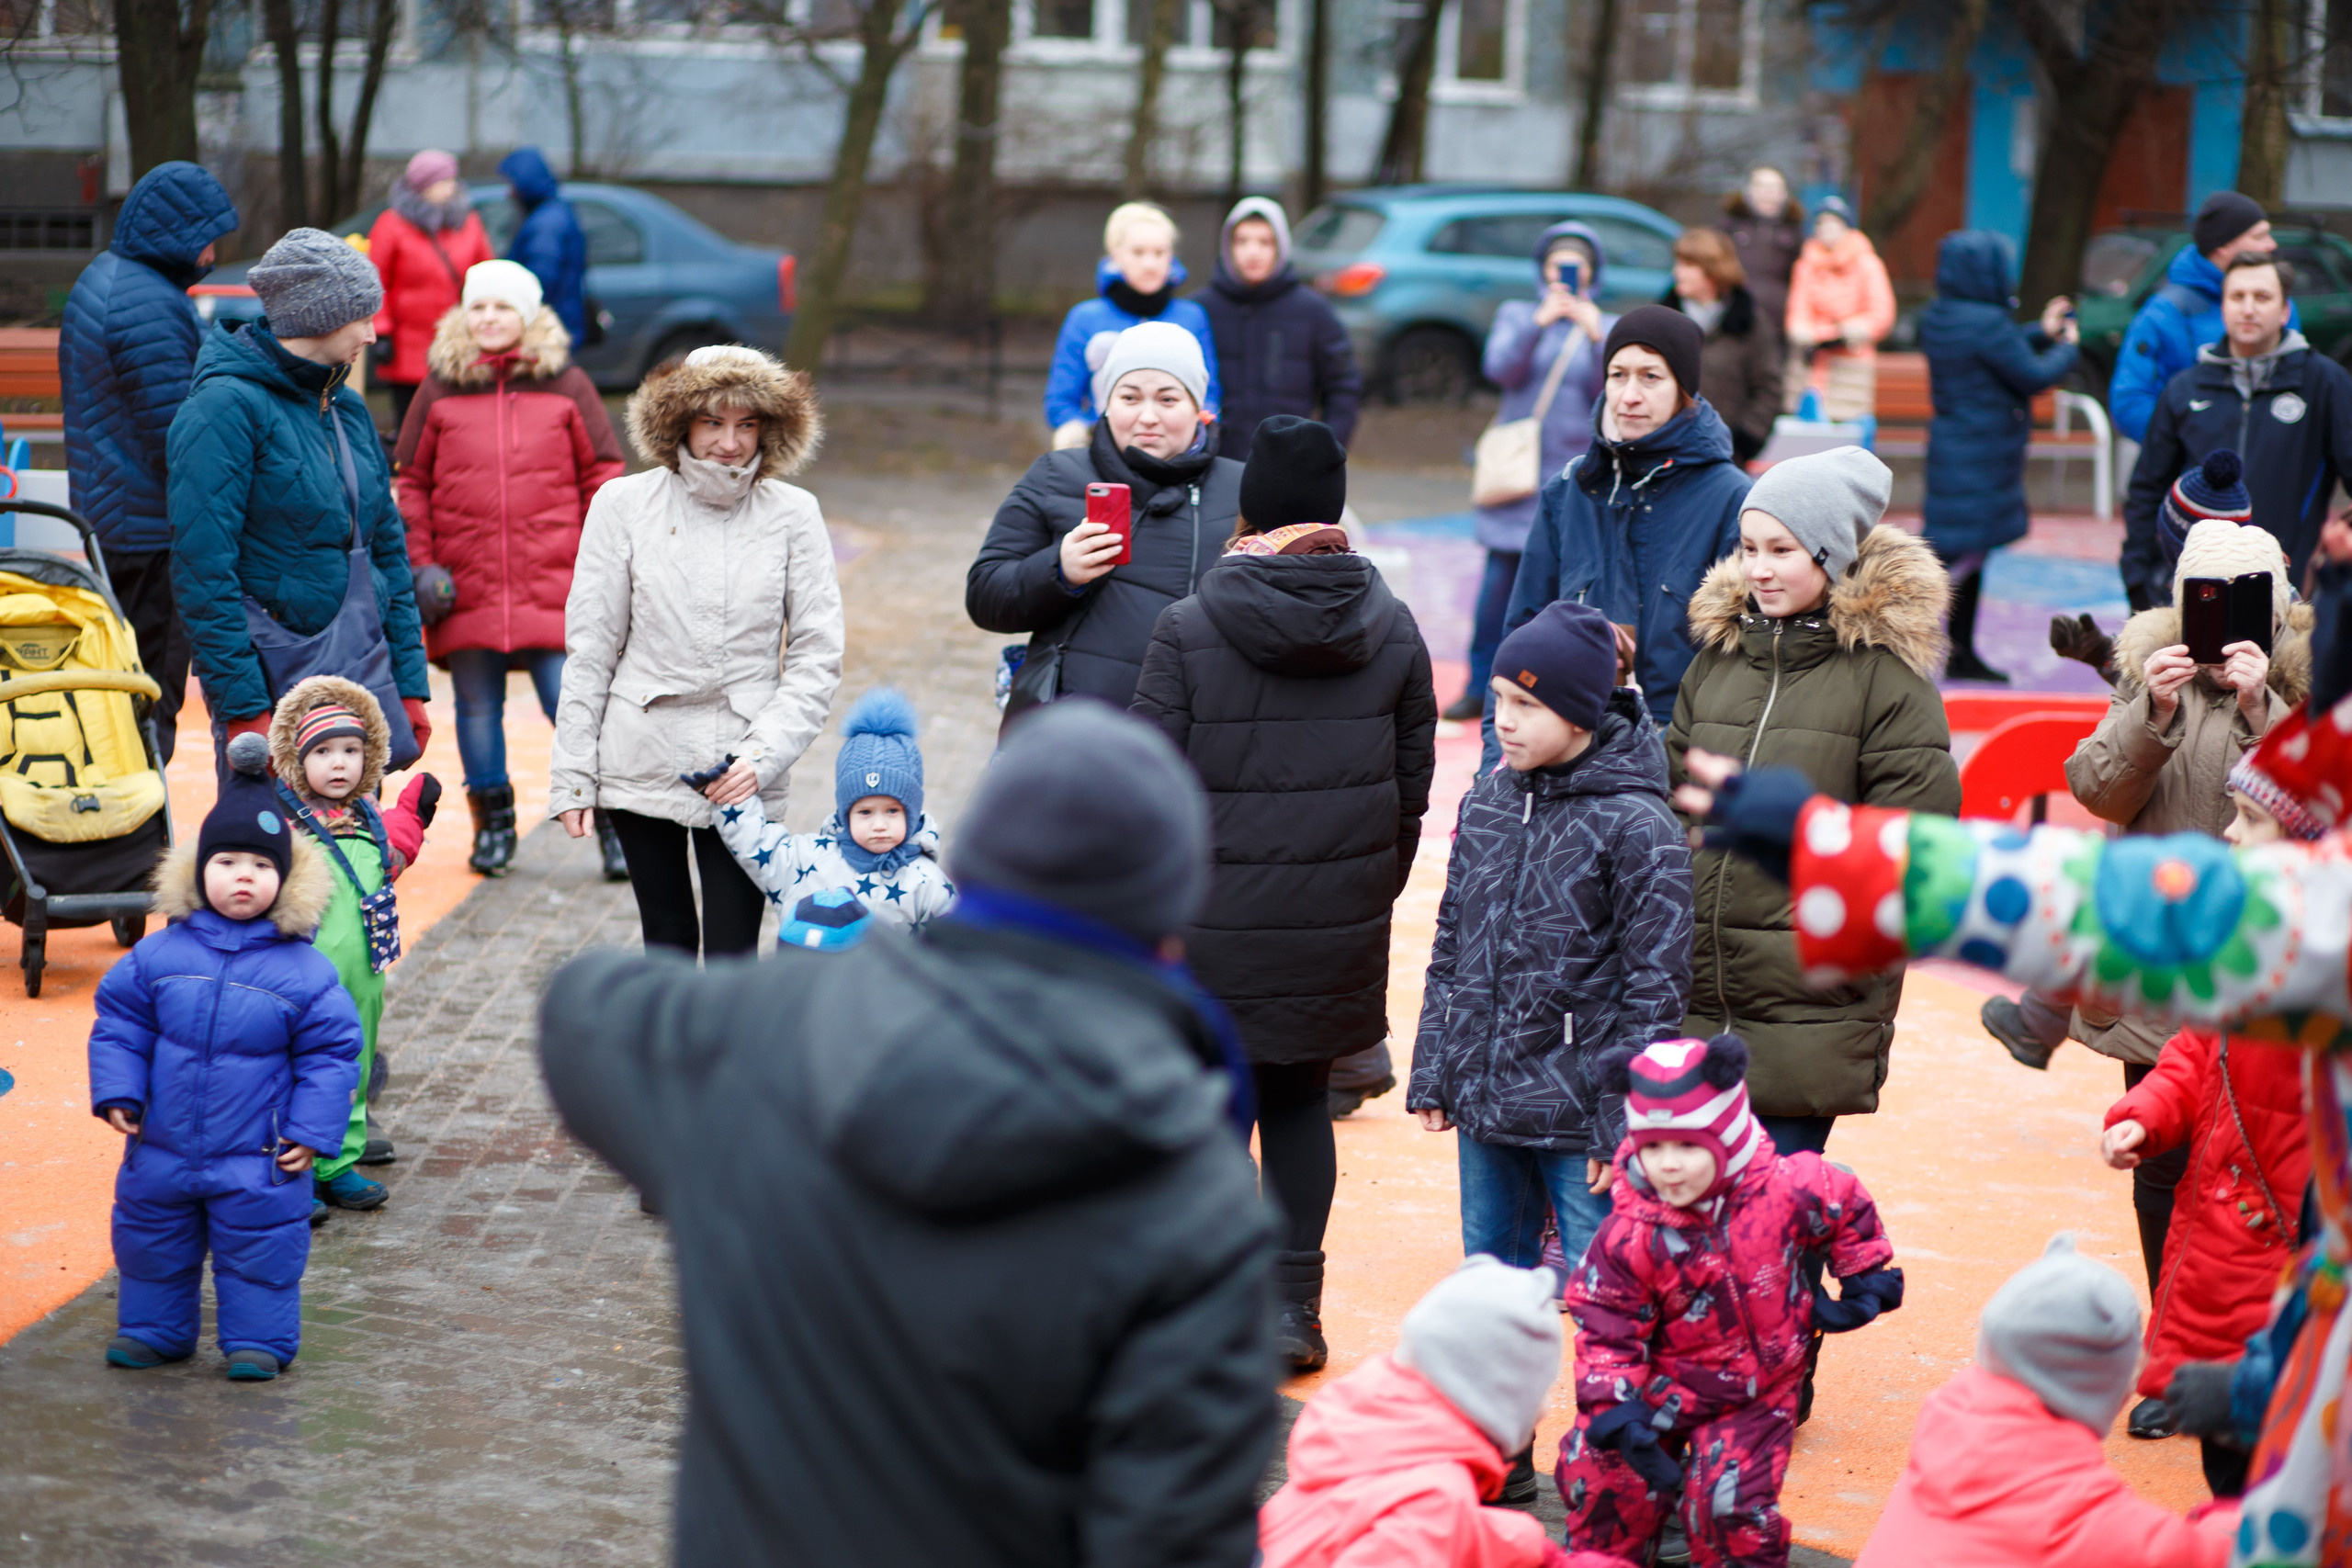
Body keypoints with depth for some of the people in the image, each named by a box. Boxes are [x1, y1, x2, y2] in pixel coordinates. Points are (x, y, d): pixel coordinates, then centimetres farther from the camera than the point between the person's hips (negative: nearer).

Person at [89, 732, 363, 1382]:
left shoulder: (304, 971, -11)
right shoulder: (160, 954, -4)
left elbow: (330, 1052, -5)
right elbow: (119, 1023, 5)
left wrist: (312, 1129, -8)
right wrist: (118, 1092, -4)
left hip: (258, 1159, -3)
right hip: (162, 1149, 3)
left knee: (259, 1249, 5)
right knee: (150, 1242, 16)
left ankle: (259, 1339, 22)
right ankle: (153, 1328, 35)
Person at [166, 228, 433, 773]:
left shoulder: (347, 410, 14)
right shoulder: (227, 407, -10)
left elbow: (388, 549, 19)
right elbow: (202, 568, -15)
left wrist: (409, 686, 12)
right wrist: (241, 709, -19)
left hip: (364, 671, 7)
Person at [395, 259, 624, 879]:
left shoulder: (566, 386, 5)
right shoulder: (441, 390, 7)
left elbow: (603, 475, 9)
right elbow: (410, 482, 12)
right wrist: (419, 564, 4)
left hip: (552, 583, -2)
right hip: (465, 586, 2)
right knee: (477, 707, 8)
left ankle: (614, 823, 7)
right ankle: (492, 822, 24)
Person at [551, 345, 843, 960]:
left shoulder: (793, 515, 1)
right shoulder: (624, 505, 1)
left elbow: (816, 657, 2)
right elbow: (590, 650, 4)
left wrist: (766, 753, -11)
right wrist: (571, 776, 1)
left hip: (743, 775, -1)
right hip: (642, 763, 1)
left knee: (732, 955, -7)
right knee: (667, 944, 10)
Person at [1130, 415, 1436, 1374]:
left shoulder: (1187, 629, -10)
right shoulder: (1394, 630, 1)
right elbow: (1412, 787, 6)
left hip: (1216, 929, -3)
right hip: (1340, 927, 3)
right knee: (1301, 1097, 16)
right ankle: (1293, 1306, 17)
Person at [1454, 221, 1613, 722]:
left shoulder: (1606, 327, 11)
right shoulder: (1516, 315, 12)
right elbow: (1501, 369, -6)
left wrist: (1596, 338, -18)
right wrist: (1539, 323, -20)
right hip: (1519, 468, 0)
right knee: (1501, 578, -3)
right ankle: (1481, 687, 6)